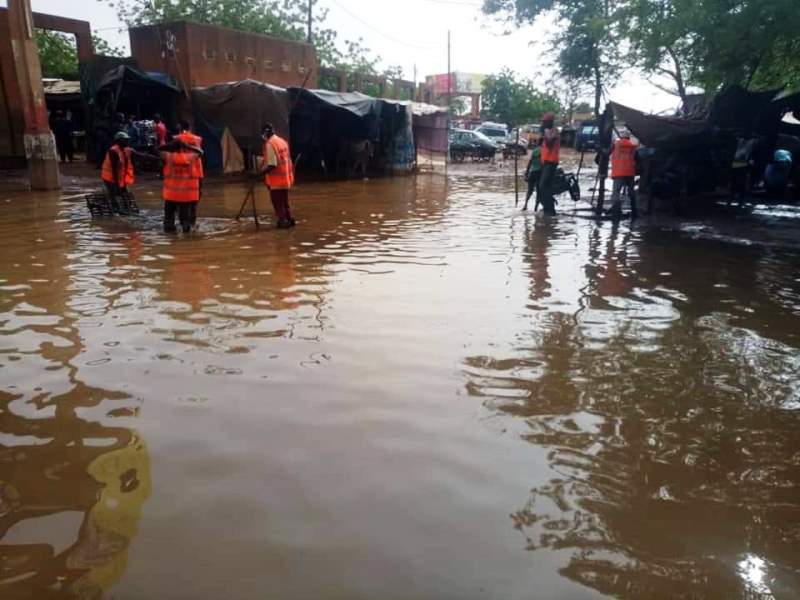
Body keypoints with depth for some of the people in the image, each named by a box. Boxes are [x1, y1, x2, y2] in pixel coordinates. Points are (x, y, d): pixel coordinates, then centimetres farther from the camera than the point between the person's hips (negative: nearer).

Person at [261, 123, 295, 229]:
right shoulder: (282, 141, 12)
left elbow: (272, 165, -21)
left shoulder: (270, 144, -16)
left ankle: (283, 221, 3)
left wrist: (261, 173, -15)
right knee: (284, 201, 18)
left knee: (277, 202, 1)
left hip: (277, 179, -9)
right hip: (286, 177, 9)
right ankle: (289, 219, 21)